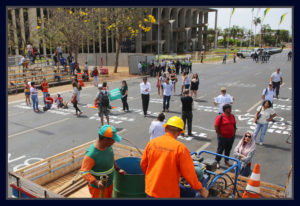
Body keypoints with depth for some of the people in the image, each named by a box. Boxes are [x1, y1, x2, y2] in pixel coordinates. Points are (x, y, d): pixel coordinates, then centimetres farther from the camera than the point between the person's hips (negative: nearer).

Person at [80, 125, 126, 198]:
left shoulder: (107, 144, -13)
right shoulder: (91, 154, -35)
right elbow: (84, 172, -28)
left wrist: (118, 169, 4)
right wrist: (97, 182, -41)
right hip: (98, 187, -7)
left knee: (108, 197, 26)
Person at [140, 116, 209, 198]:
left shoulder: (152, 142, -5)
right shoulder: (180, 148, -18)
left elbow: (143, 164, 6)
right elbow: (189, 173, -15)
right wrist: (201, 189, 1)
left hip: (150, 191, 4)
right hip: (169, 194, -3)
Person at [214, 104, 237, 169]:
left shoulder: (232, 116, 4)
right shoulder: (220, 117, -15)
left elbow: (234, 125, 15)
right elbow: (216, 127, -14)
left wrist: (234, 133, 8)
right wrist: (220, 135, -12)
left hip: (231, 137, 6)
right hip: (223, 138, -6)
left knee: (228, 150, 19)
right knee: (220, 150, 7)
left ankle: (226, 161, 37)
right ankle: (217, 162, 22)